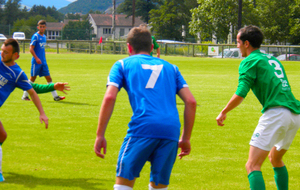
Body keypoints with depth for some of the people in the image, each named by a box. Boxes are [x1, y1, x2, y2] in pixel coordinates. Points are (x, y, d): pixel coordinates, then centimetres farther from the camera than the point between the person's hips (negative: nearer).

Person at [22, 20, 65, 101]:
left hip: (43, 61, 7)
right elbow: (31, 48, -15)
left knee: (48, 78, 3)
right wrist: (36, 58, -20)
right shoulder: (36, 36, -10)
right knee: (33, 78, -2)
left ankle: (55, 96, 2)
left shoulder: (44, 36, 14)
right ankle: (25, 96, 9)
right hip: (36, 61, -7)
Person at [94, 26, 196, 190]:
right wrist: (186, 139, 21)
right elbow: (190, 102, 17)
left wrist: (100, 135, 3)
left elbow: (109, 98, 1)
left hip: (142, 127, -3)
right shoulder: (170, 67, 27)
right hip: (172, 131, 3)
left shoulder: (122, 65, 17)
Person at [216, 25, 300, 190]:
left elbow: (240, 94, -9)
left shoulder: (250, 62, 0)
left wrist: (223, 113, 5)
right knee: (275, 159, 29)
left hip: (276, 113, -8)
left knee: (253, 165, -10)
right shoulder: (272, 59, 23)